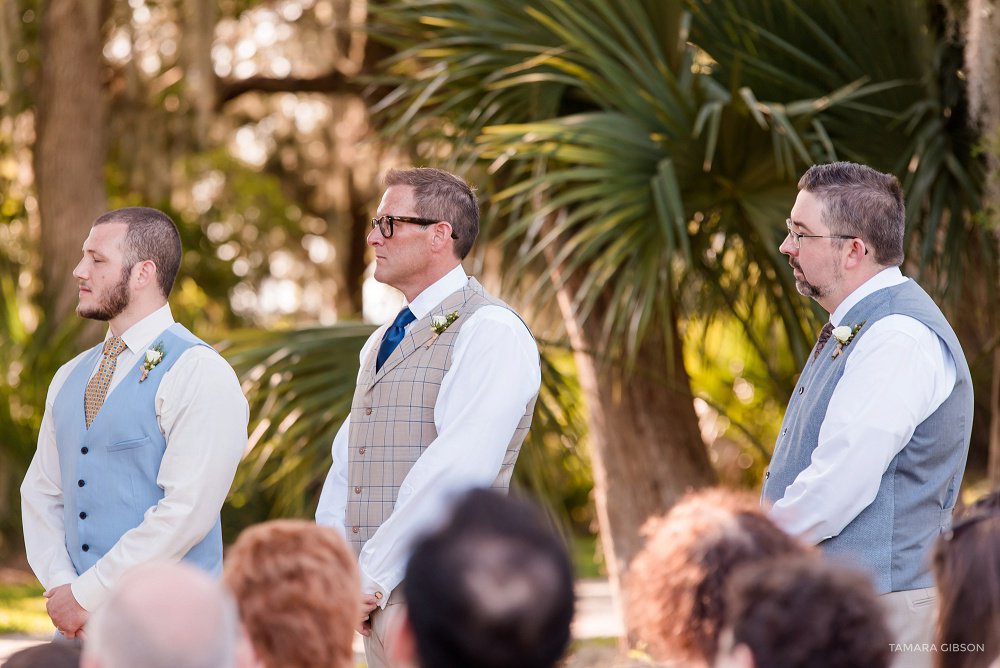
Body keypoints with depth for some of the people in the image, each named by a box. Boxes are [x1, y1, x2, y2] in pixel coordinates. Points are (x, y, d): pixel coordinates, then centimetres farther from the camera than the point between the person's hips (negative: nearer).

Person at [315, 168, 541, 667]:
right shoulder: (381, 344, 21)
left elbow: (458, 471, -18)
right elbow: (347, 462, 18)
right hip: (378, 601, 8)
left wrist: (373, 575, -17)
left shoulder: (490, 331, -8)